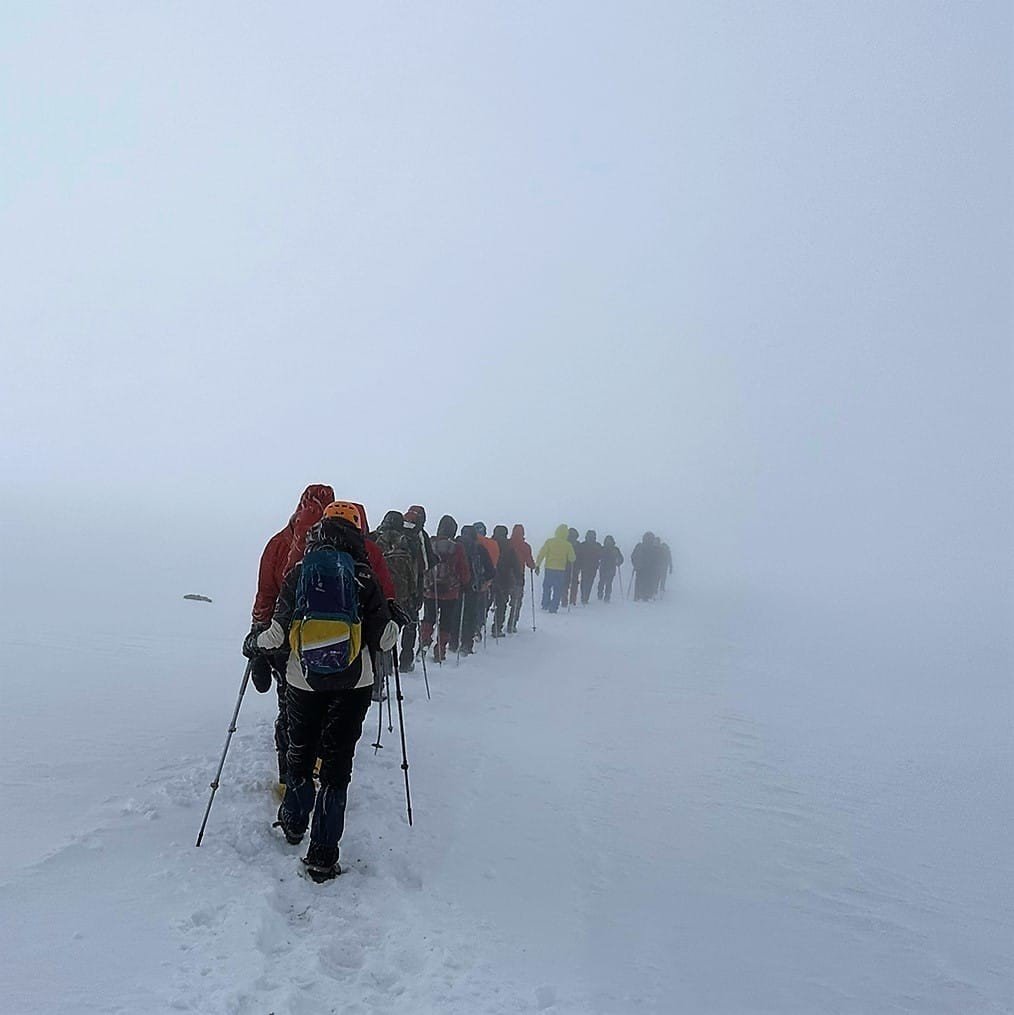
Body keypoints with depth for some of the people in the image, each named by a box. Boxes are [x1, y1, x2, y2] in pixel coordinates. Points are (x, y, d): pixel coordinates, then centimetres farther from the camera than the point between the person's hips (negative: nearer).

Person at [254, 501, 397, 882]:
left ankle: (294, 822, 42)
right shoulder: (363, 576, -9)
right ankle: (322, 855, 6)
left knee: (300, 750, 22)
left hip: (303, 681, 2)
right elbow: (382, 637, -7)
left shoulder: (298, 573, -4)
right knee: (337, 762, 5)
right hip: (353, 684, -2)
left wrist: (259, 642, 19)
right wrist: (393, 627, 15)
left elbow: (277, 632, -2)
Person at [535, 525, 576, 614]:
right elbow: (572, 558, 0)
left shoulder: (549, 541, -4)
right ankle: (553, 608, 3)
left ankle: (545, 605, 21)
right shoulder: (568, 545, -5)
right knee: (558, 590, 7)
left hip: (549, 568, 1)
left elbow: (541, 554, -6)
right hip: (561, 570, -1)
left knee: (546, 587, 18)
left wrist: (537, 565, -1)